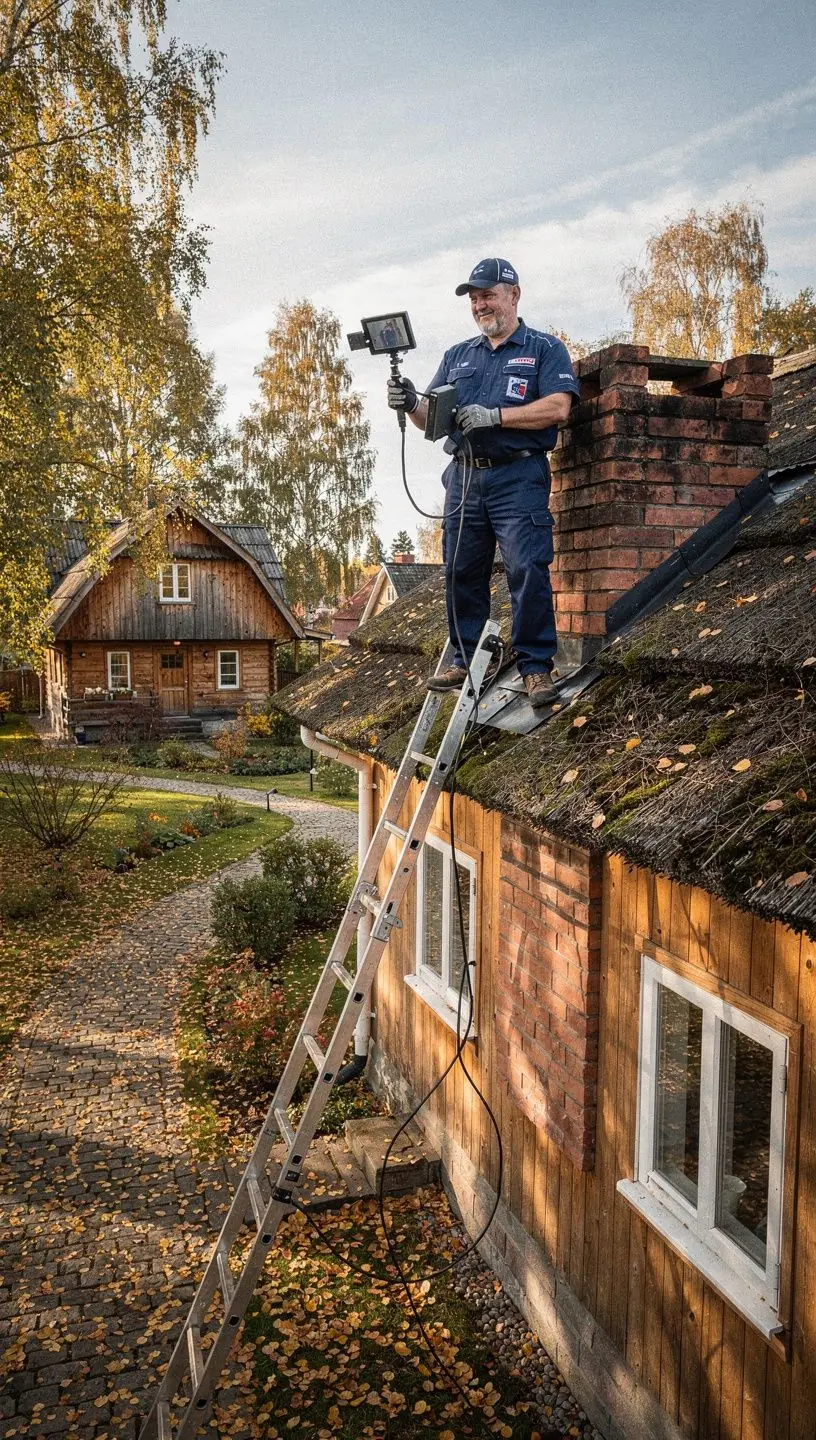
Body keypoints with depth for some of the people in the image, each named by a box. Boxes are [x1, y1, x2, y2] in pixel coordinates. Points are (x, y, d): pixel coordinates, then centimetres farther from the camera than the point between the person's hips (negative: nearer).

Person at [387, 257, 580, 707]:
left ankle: (536, 666, -6)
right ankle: (465, 660, 15)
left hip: (518, 479, -5)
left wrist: (494, 416, -15)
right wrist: (411, 404, -7)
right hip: (464, 476, 5)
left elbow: (557, 408, -9)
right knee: (461, 573, 5)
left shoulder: (544, 349, 6)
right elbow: (433, 418, 16)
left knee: (528, 571, -12)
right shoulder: (457, 356, 21)